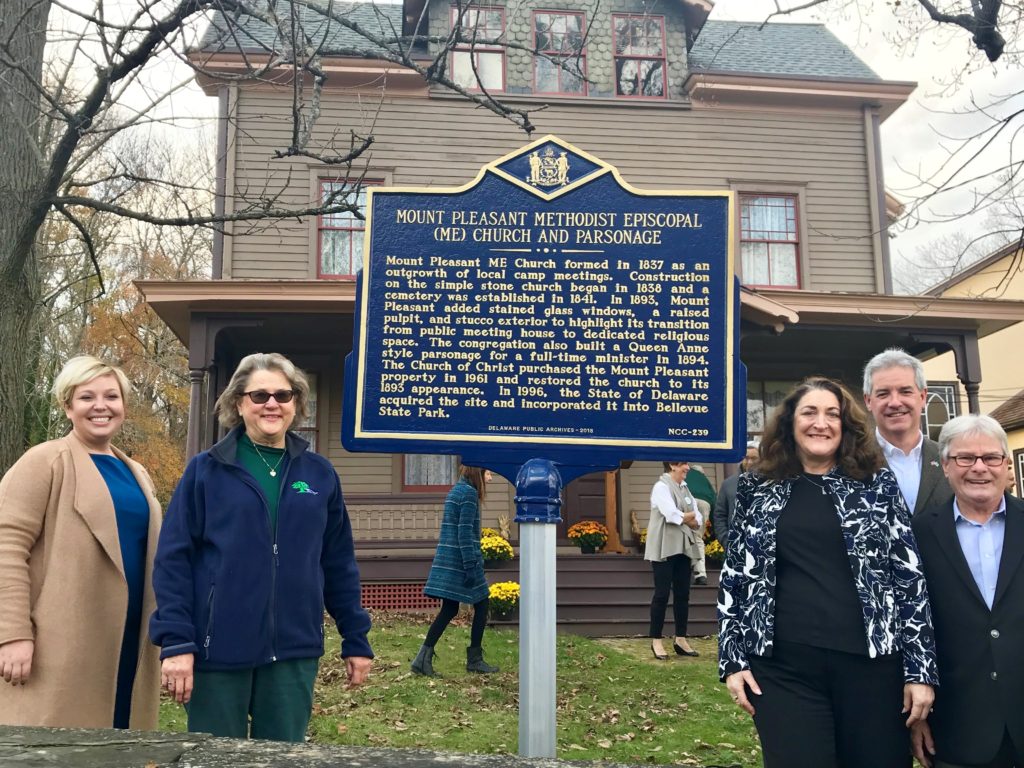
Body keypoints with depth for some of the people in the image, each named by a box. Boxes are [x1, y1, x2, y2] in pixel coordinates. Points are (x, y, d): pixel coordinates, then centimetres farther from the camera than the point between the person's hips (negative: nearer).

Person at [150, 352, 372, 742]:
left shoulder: (319, 474, 6)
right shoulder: (205, 470, -1)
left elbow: (339, 564, 9)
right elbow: (173, 559, -4)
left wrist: (356, 639, 8)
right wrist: (176, 641, -12)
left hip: (294, 651, 2)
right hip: (219, 649, -2)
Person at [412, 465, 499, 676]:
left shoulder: (456, 490, 16)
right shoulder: (469, 493, -13)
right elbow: (465, 532, -19)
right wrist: (471, 566, -20)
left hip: (447, 561, 9)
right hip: (461, 561, -9)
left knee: (449, 610, 8)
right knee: (482, 604, 5)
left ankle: (424, 658, 2)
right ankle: (474, 659, 11)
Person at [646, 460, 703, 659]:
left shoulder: (684, 488, 15)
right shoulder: (661, 487, -9)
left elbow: (698, 518, 8)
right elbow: (672, 514, -21)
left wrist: (691, 520, -12)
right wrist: (688, 517, -5)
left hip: (683, 548, 7)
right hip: (664, 548, -7)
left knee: (682, 594, 9)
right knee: (662, 594, -3)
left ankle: (680, 639, 17)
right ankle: (656, 641, 6)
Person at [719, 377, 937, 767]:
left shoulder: (879, 485, 5)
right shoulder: (757, 490, 6)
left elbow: (910, 577, 3)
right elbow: (734, 577, 8)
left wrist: (920, 668, -2)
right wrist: (733, 659, 3)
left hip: (871, 661, 0)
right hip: (784, 666, 0)